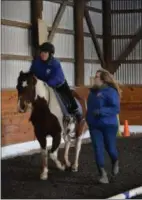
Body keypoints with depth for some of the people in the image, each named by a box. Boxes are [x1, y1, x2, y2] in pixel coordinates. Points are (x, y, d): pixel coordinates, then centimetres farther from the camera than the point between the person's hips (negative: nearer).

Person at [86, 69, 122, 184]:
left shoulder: (110, 92, -15)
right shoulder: (93, 92, 7)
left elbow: (116, 109, -22)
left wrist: (100, 111, -29)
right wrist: (88, 117, 8)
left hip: (109, 125, -5)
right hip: (94, 125, 5)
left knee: (110, 148, 8)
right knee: (98, 149, -4)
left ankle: (115, 163, 42)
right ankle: (103, 174, -2)